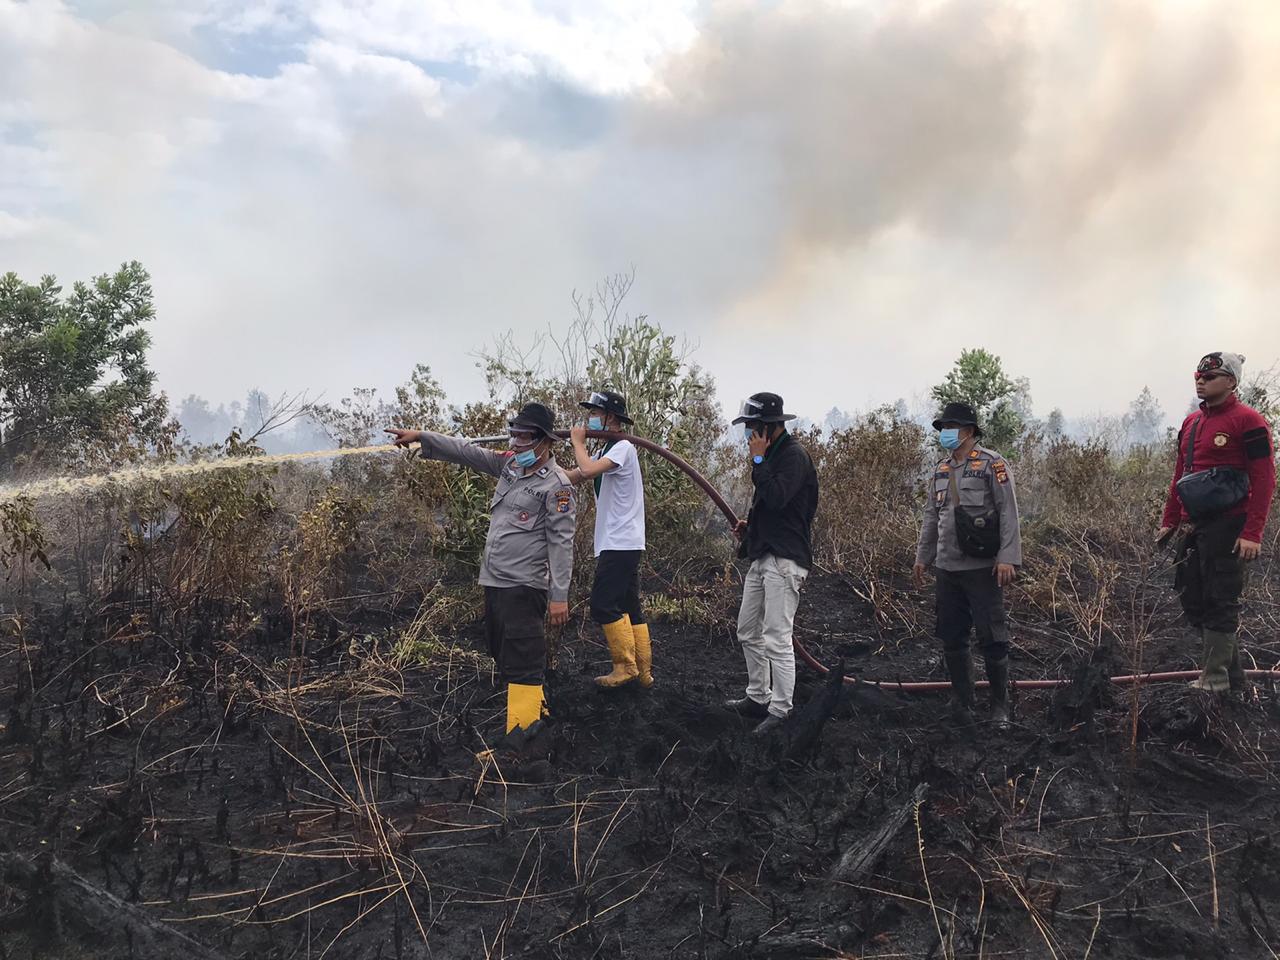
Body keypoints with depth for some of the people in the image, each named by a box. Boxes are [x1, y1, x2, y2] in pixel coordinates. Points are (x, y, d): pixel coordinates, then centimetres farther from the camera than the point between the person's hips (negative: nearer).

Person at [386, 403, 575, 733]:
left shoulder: (556, 485, -12)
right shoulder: (510, 464, 11)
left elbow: (561, 543, -15)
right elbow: (466, 452, 15)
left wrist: (559, 596, -18)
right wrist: (420, 436, 10)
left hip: (524, 585, -9)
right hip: (494, 580, 9)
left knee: (521, 659, -11)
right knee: (501, 653, 17)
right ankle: (534, 709, 29)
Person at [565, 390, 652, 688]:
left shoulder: (623, 448, -12)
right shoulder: (605, 452, 19)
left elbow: (588, 471, -28)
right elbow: (571, 476, 10)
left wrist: (578, 442, -10)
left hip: (621, 543, -10)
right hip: (617, 543, 10)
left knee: (604, 604, -9)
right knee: (629, 607, 10)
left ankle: (625, 666, -2)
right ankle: (643, 671, 14)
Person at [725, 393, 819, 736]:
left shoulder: (794, 456, -13)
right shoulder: (772, 455, 16)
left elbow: (776, 498, -26)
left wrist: (758, 459, -18)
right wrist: (750, 525, 12)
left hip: (784, 561, -10)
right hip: (761, 558, 10)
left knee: (777, 640, -7)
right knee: (748, 633, 16)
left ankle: (780, 712, 1)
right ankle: (758, 698, 28)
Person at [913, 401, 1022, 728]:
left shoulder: (992, 464, -7)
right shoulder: (941, 470, 13)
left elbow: (1008, 513, -12)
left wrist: (1008, 557, -19)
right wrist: (922, 556, 18)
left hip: (982, 568, -6)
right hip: (947, 568, 7)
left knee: (992, 639, -1)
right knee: (952, 639, 11)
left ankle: (1000, 707, 13)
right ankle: (962, 704, 23)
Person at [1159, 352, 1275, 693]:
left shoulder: (1248, 421, -8)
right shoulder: (1191, 422, 15)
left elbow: (1264, 480, -13)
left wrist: (1252, 533, -18)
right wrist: (1169, 521, 19)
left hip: (1227, 528, -8)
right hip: (1193, 527, 8)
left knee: (1220, 602, -4)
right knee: (1192, 598, 11)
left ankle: (1215, 680, 5)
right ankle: (1232, 673, 24)